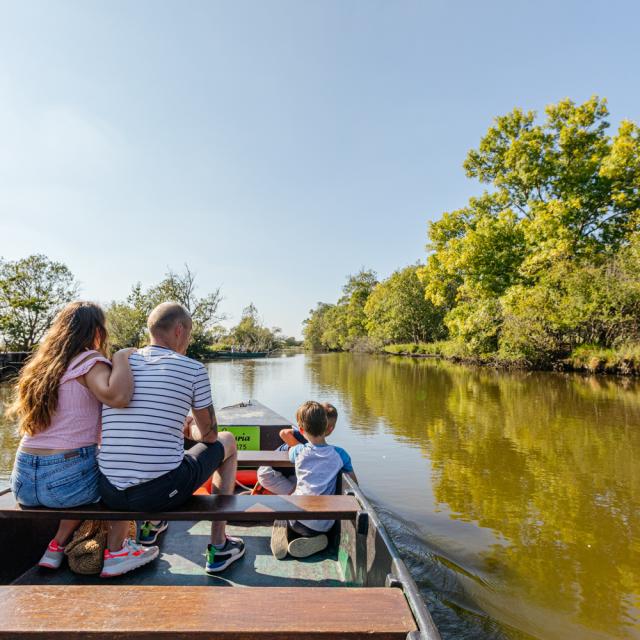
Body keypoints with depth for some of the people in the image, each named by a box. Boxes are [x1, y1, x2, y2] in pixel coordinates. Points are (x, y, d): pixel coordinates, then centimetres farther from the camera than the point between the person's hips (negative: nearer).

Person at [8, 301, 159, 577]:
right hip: (66, 481, -7)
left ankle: (57, 546, 28)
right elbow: (117, 396, -33)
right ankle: (115, 552, 17)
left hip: (22, 484, 8)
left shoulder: (40, 366, 12)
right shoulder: (90, 361, -13)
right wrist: (122, 358, -18)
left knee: (92, 471, 32)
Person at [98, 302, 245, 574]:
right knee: (226, 442, 19)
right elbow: (209, 434, 3)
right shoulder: (193, 369, -7)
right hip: (162, 491, -5)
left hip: (109, 493, 6)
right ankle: (218, 548, 22)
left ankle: (151, 525, 50)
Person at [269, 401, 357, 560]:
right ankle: (314, 540, 1)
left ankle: (283, 532, 0)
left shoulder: (299, 451, -3)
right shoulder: (339, 454, -5)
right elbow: (354, 483, 6)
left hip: (298, 516, 0)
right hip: (324, 524, 1)